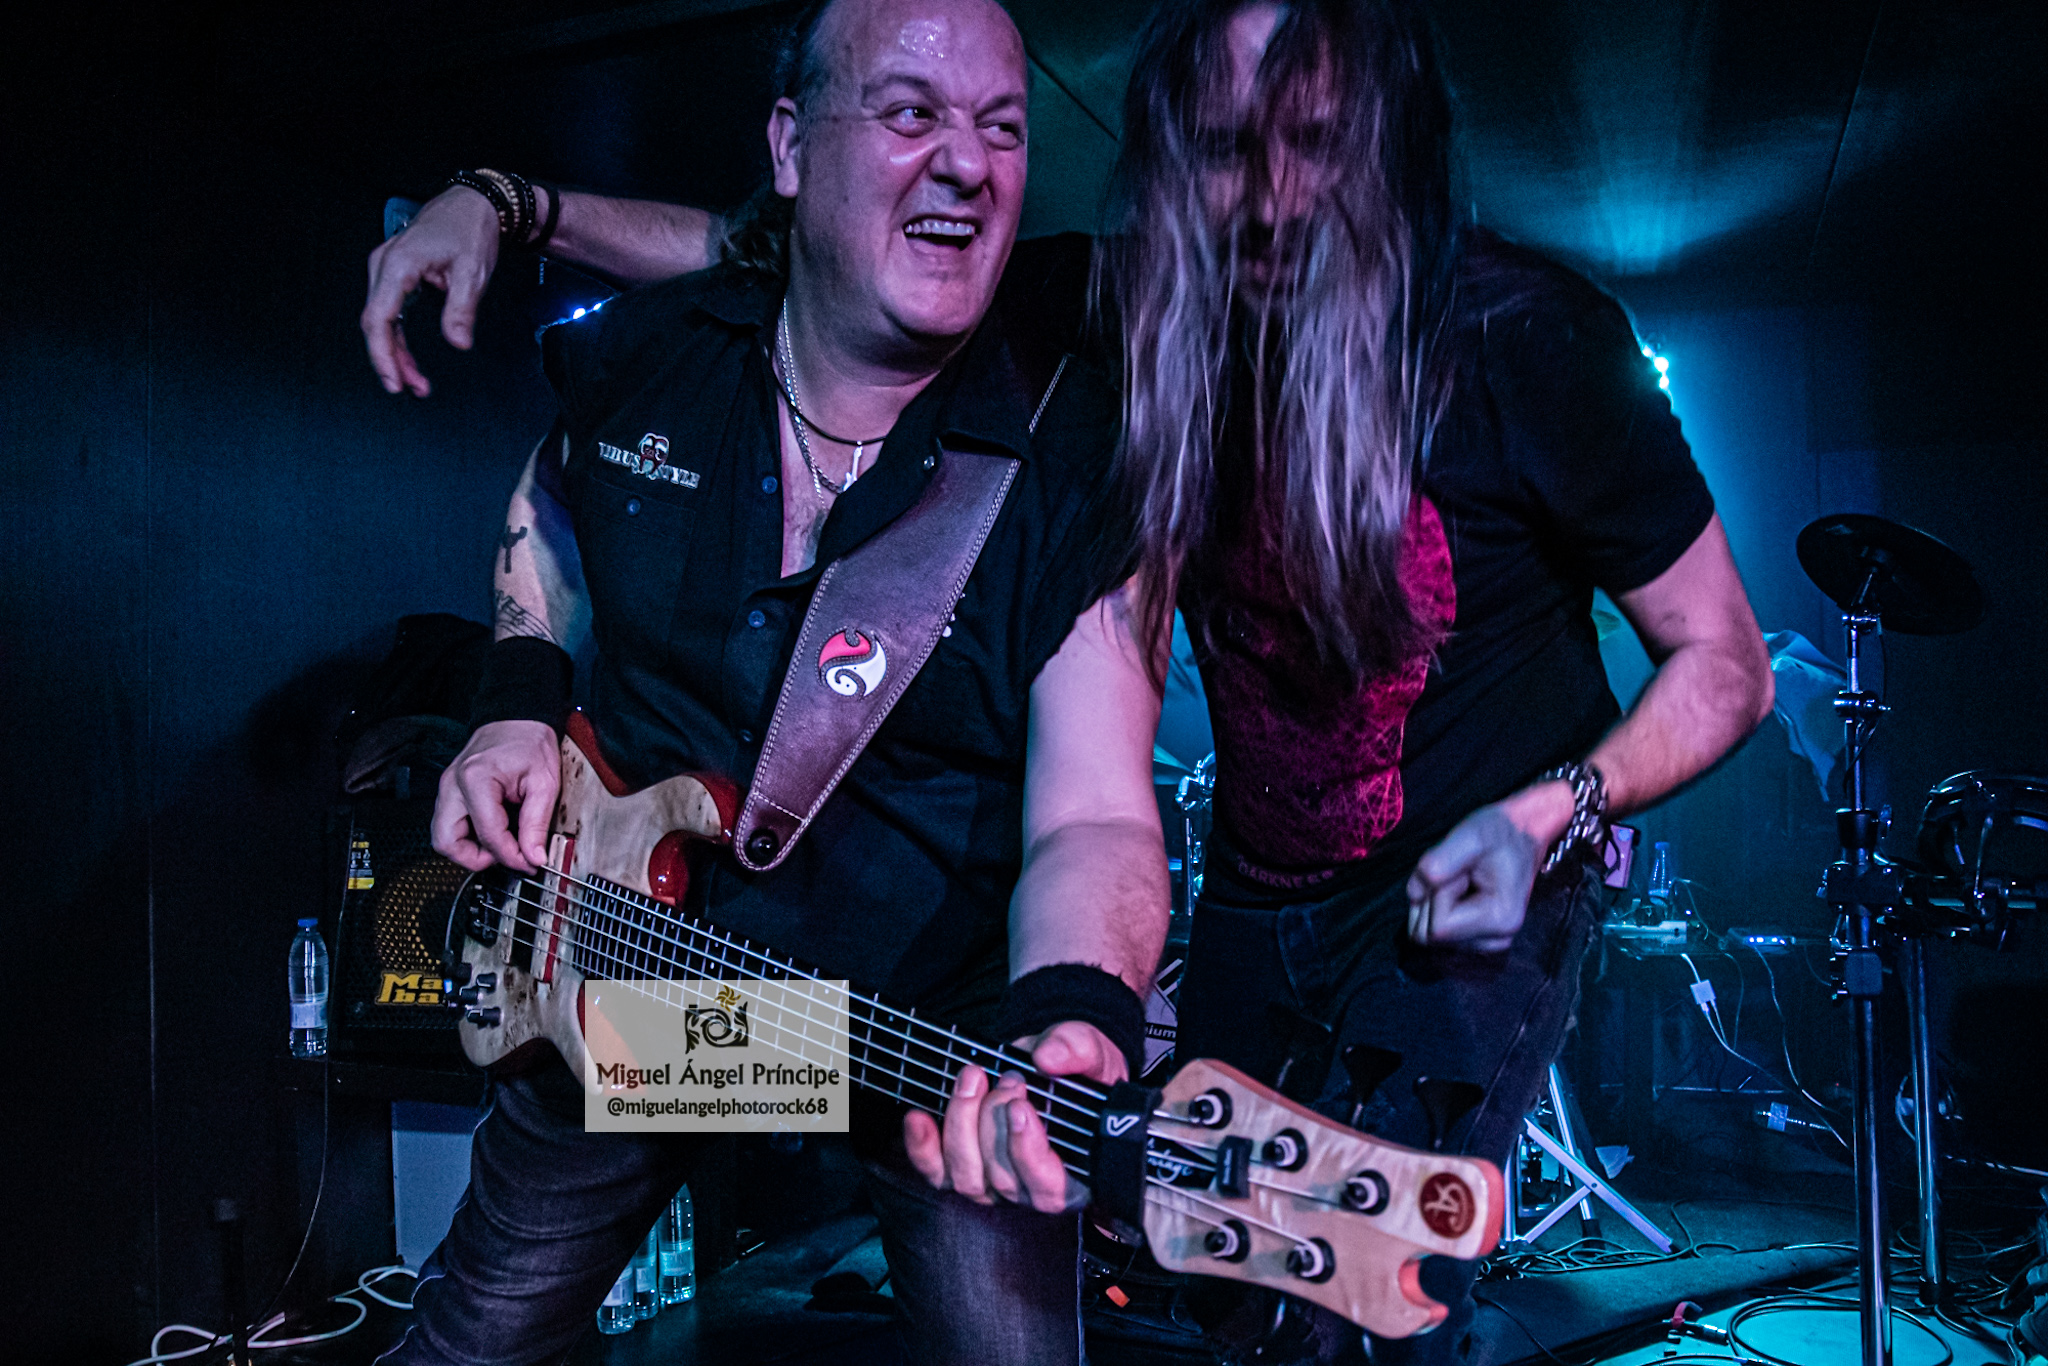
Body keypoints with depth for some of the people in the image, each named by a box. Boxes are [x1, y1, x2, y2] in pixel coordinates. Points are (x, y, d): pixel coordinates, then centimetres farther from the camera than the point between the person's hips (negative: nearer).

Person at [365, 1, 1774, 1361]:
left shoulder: (1521, 338, -20)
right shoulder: (1141, 312, -11)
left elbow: (1727, 663, -11)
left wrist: (1551, 811, -27)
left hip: (1473, 901, -4)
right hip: (1253, 903, 5)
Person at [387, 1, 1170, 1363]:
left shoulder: (1074, 451, -20)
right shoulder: (637, 358, -9)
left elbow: (1091, 816, -27)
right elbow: (549, 516, 14)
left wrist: (1068, 1015, -47)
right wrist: (523, 698, -4)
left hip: (945, 1015, -3)